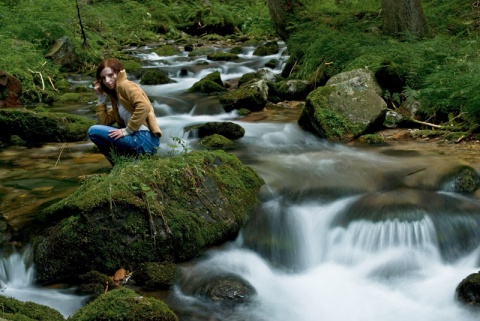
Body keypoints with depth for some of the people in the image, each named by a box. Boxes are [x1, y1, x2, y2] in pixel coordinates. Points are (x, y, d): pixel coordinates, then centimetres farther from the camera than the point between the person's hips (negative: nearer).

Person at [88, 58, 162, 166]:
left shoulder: (125, 85, -3)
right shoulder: (115, 95, 23)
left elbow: (144, 106, -21)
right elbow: (104, 122, 17)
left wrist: (126, 130, -17)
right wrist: (101, 97, 15)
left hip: (144, 140, -10)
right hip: (138, 138, 10)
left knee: (93, 131, -8)